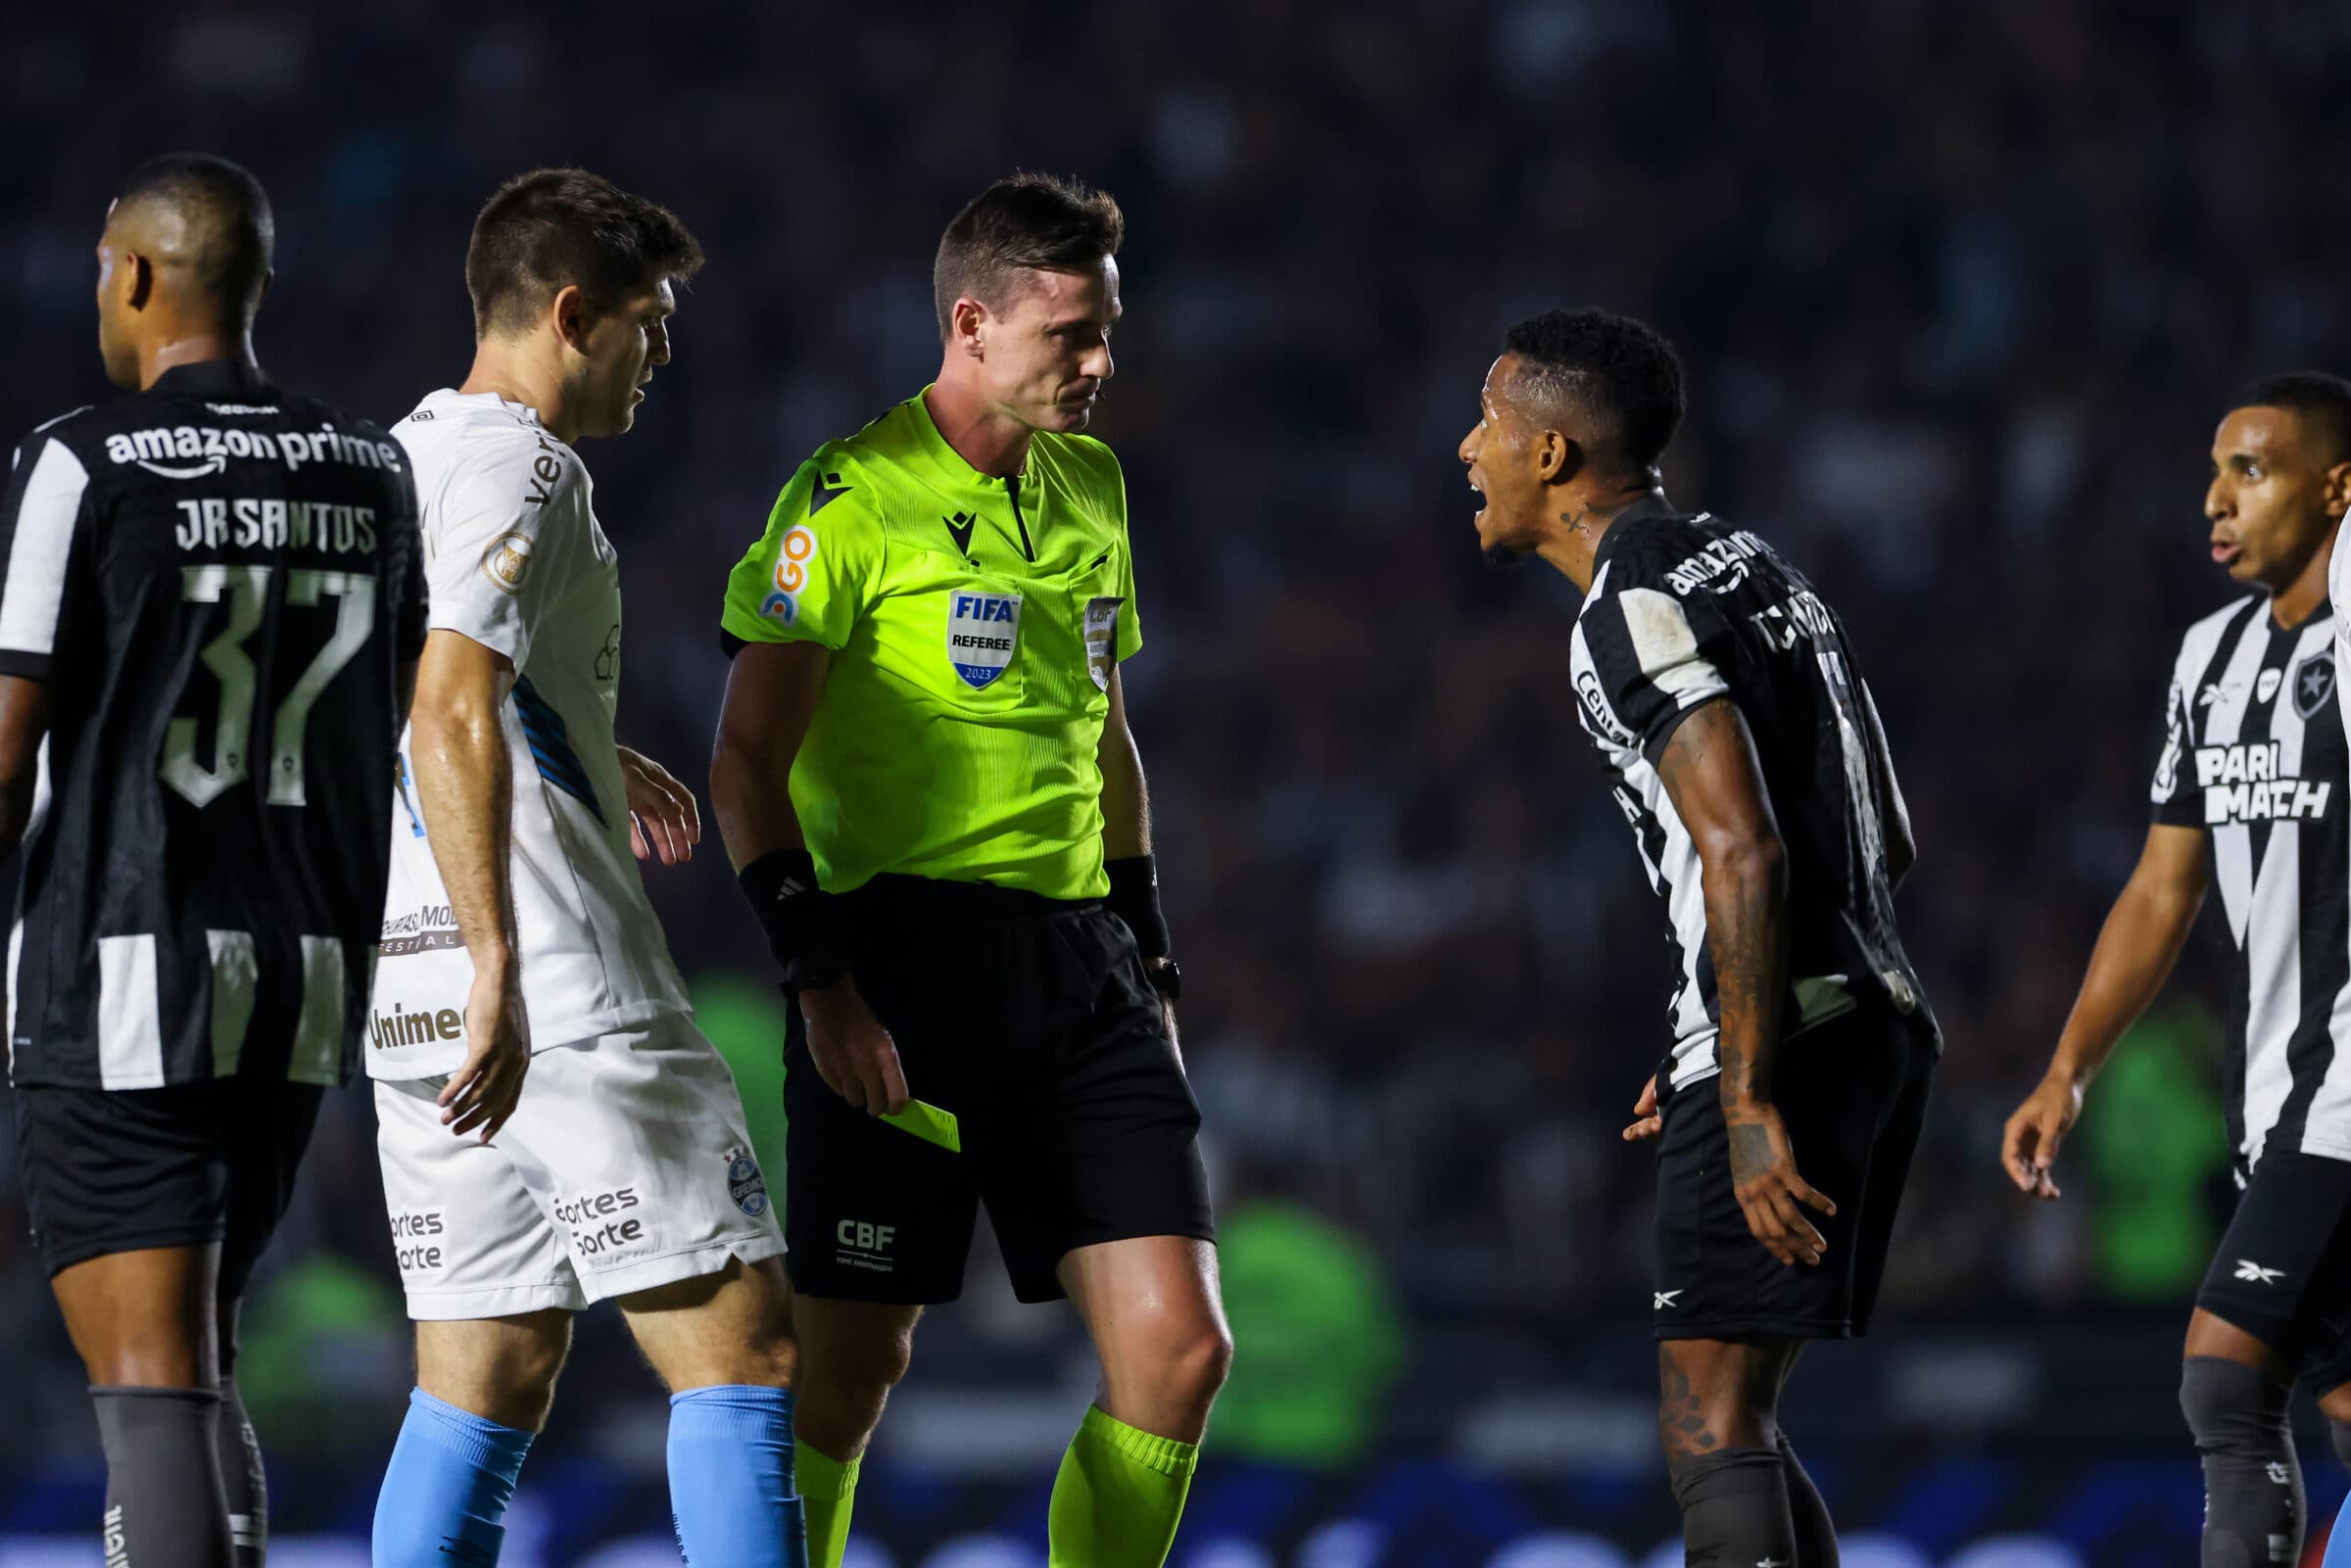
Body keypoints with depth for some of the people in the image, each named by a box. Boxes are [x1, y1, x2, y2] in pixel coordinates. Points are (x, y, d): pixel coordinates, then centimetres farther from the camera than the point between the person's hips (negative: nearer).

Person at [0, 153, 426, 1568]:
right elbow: (431, 729, 12)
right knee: (198, 1363, 17)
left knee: (150, 1374, -7)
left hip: (120, 972, -6)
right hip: (311, 973, 6)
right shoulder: (376, 474, 8)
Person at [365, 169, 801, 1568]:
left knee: (488, 1380, 9)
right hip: (574, 1002, -9)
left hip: (419, 1004, 9)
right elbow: (451, 717, -23)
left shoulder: (400, 459, 19)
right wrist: (498, 967, -28)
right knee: (741, 1348, -7)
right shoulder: (522, 470, -10)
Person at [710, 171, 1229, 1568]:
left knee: (1180, 1348, -5)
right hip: (905, 956, -6)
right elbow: (746, 764, -7)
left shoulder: (1090, 490, 16)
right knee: (851, 1365, -3)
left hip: (1080, 965, 6)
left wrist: (1147, 953, 20)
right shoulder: (853, 498, -6)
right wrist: (820, 980, -15)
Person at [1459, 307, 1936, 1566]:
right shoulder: (1750, 566, 20)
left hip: (1784, 1044, -10)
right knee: (1729, 1424, 14)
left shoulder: (1636, 611, -11)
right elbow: (1886, 844, 23)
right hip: (1877, 1018, 10)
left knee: (1711, 1429, -10)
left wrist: (1751, 1104, -22)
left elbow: (1742, 853, -22)